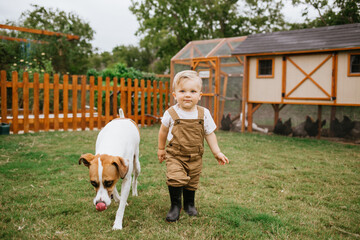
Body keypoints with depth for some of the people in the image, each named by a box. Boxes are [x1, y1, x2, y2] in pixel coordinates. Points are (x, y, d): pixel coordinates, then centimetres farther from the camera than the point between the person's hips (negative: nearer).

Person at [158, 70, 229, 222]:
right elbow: (163, 131, 8)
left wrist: (217, 153, 3)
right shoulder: (171, 114, -9)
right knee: (176, 179, -18)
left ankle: (189, 204, 40)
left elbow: (209, 134, 4)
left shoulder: (204, 114, -6)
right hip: (175, 155, -2)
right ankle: (175, 205, 6)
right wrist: (161, 149, 17)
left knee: (192, 182, 13)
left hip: (195, 157, 2)